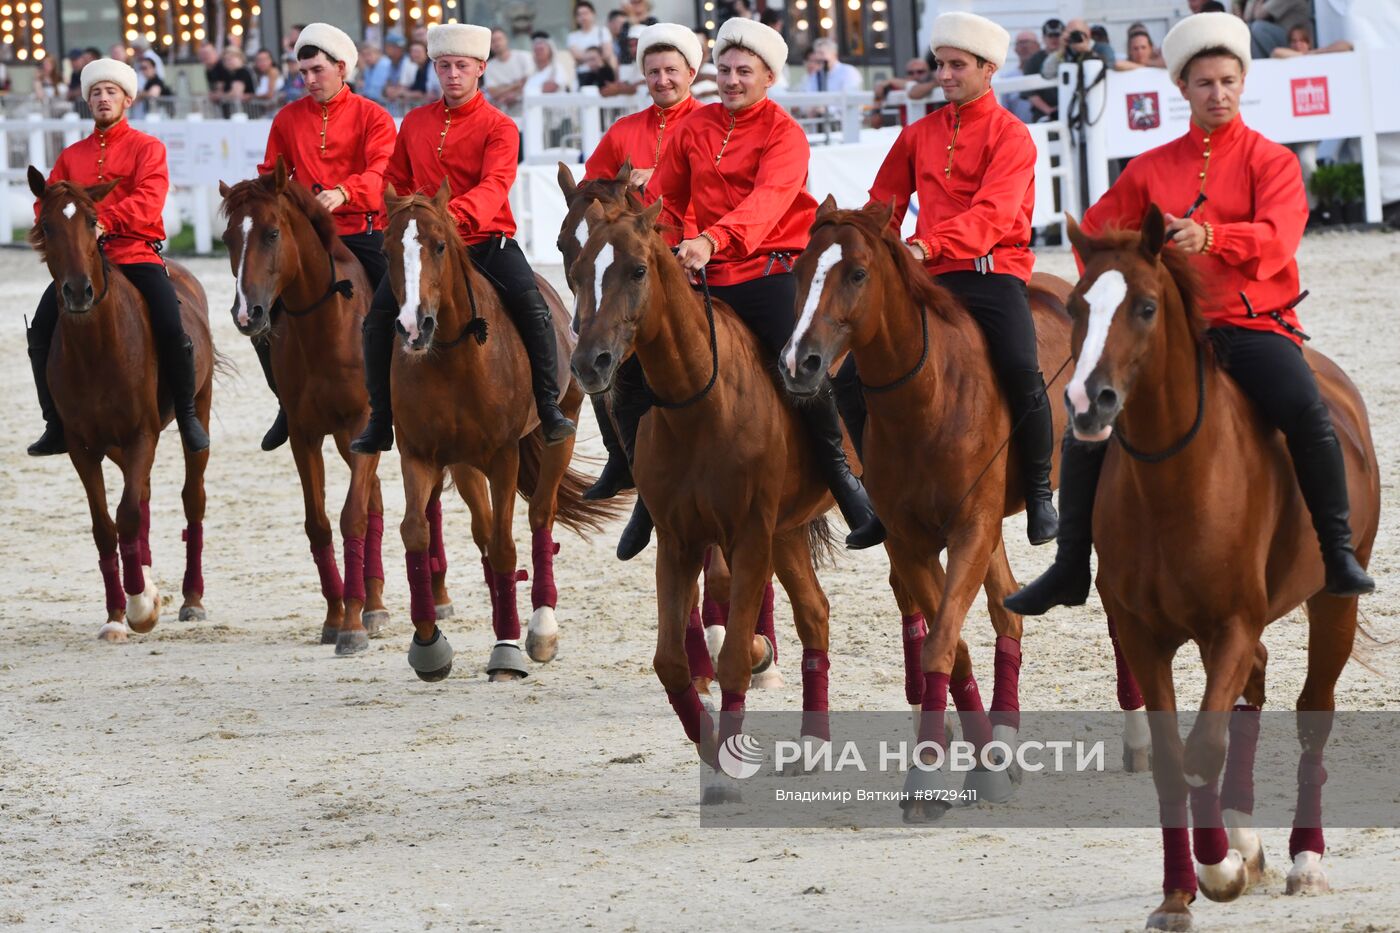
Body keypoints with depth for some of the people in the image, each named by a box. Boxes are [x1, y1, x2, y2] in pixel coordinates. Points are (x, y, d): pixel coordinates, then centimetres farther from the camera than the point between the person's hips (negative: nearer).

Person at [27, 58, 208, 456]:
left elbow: (149, 200, -11)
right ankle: (57, 425, -4)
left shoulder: (147, 148, 5)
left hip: (135, 255, -4)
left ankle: (187, 414, -3)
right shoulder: (72, 156, 18)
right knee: (41, 330, -16)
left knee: (171, 328, -24)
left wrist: (104, 222, -24)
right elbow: (46, 203, 14)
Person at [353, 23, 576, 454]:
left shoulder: (499, 128, -4)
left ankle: (549, 409, -16)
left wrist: (456, 215, -40)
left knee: (531, 305, -26)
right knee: (380, 313, -14)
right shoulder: (415, 123, 10)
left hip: (488, 240, -3)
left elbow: (494, 185, -21)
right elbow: (397, 184, 20)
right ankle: (380, 423, -4)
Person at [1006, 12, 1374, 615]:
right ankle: (1070, 569, 4)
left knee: (1307, 412, -31)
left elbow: (1277, 239, -15)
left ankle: (1339, 556, -21)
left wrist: (1209, 237, -33)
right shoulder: (1151, 169, 12)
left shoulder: (1271, 161, 2)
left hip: (1252, 323, -3)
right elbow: (1097, 233, 18)